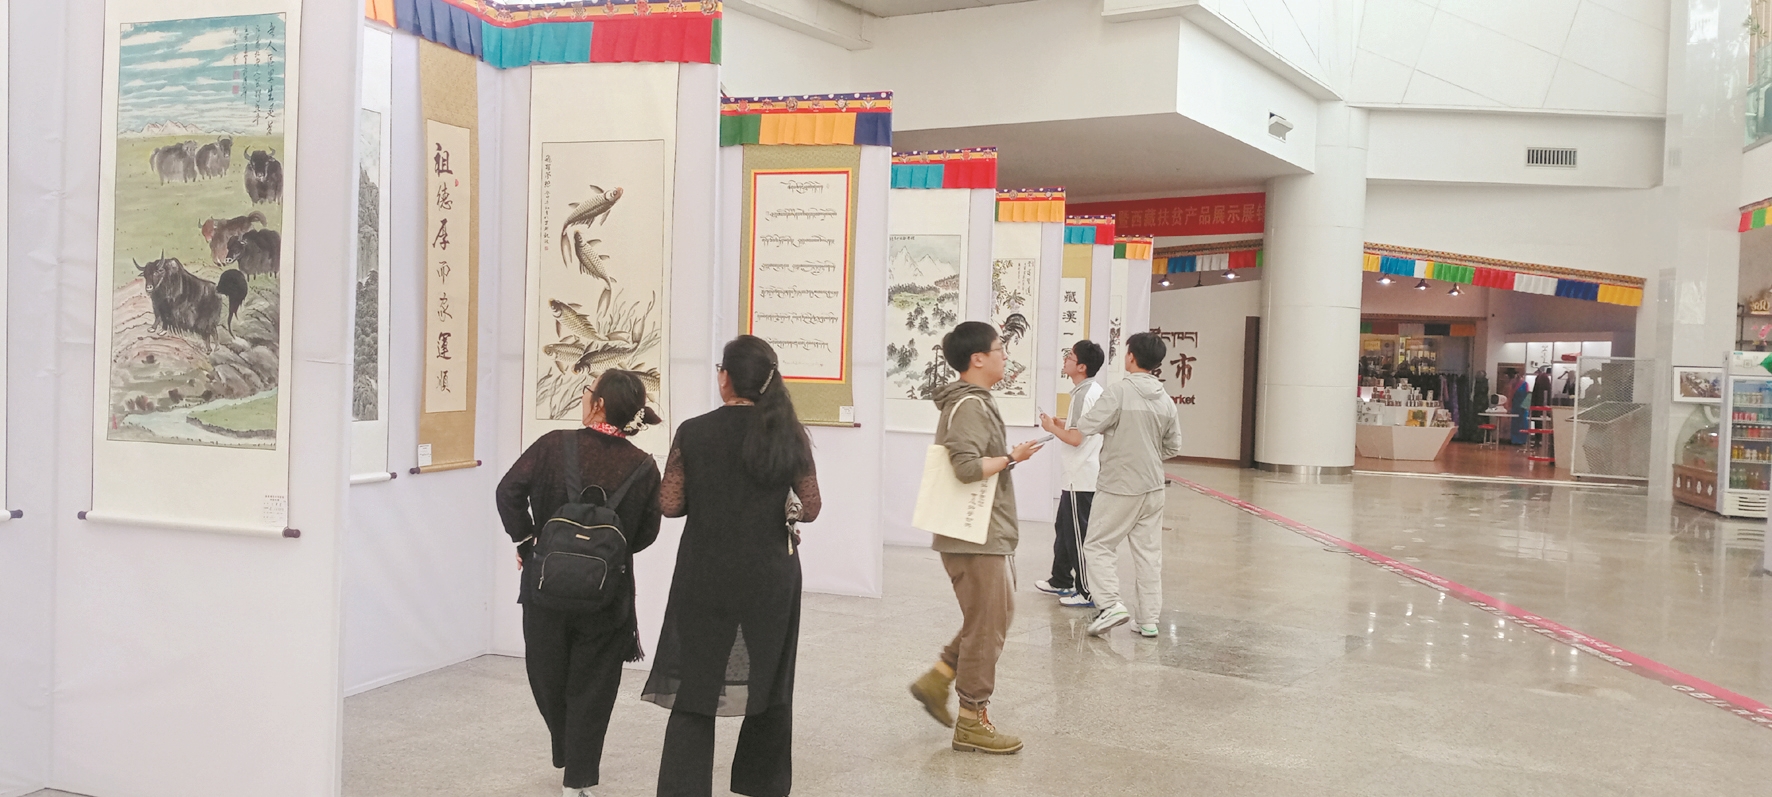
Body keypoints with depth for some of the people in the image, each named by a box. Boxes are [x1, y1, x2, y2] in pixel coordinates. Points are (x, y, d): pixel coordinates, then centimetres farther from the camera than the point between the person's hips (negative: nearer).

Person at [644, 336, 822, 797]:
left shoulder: (693, 433, -8)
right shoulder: (791, 435, -4)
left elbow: (669, 505, -5)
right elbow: (810, 508, -1)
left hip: (705, 577, -1)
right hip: (771, 577, 2)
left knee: (693, 691, 6)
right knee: (771, 687, 17)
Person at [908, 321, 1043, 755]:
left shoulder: (973, 402, 15)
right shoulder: (969, 406, -17)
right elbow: (968, 467, -29)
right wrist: (1012, 457, -17)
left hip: (985, 534, 10)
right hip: (975, 538, -10)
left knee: (997, 613, 19)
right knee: (987, 626, -1)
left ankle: (937, 679, 21)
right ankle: (973, 722, 10)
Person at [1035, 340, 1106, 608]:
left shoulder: (1083, 394, -19)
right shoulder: (1096, 390, 11)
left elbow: (1075, 438, -23)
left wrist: (1052, 427, -8)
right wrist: (1061, 423, 11)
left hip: (1080, 478, -10)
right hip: (1086, 473, 10)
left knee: (1078, 535, -2)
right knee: (1064, 528, 20)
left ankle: (1087, 592, 6)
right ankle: (1061, 581, 31)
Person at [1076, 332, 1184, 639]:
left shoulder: (1119, 392, -16)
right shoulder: (1165, 400, 3)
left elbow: (1086, 426, -14)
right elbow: (1174, 446, 8)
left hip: (1119, 487, -6)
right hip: (1152, 487, 6)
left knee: (1099, 545, 5)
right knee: (1149, 553, 10)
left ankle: (1110, 604, -9)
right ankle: (1148, 620, 15)